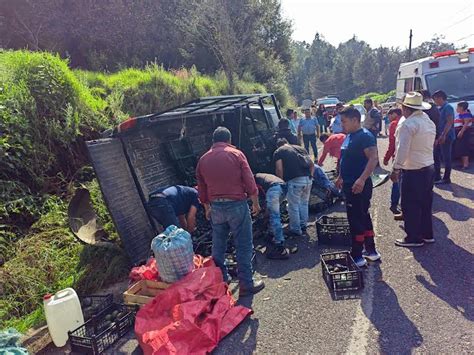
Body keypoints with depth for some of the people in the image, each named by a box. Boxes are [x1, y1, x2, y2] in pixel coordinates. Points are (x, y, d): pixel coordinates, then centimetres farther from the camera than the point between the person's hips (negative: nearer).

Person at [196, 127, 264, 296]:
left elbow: (201, 189, 14)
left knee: (218, 245, 17)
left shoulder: (203, 159, 7)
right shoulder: (236, 154, -5)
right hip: (237, 205, -4)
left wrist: (207, 208, 27)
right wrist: (255, 203, 5)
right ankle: (246, 284, 10)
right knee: (243, 246, 4)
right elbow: (250, 182, -7)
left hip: (216, 207, 4)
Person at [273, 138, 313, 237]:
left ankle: (296, 230, 17)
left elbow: (279, 169, -4)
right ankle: (303, 226, 32)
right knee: (304, 204, 21)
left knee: (294, 206, 8)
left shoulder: (278, 152, 9)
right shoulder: (299, 148, 24)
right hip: (307, 179, 6)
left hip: (294, 181, -5)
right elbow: (311, 163, 15)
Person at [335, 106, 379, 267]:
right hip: (349, 185, 10)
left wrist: (362, 179, -37)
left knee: (356, 220, -3)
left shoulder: (365, 136, -16)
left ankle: (357, 257, 9)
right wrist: (341, 177, 25)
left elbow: (373, 158, -27)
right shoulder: (349, 136, 13)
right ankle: (371, 251, 30)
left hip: (358, 186, -10)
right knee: (364, 217, 17)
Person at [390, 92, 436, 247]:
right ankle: (427, 234, 28)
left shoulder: (408, 124, -17)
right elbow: (429, 145, 16)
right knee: (425, 203, 18)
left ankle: (414, 238, 11)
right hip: (429, 167, 9)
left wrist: (396, 169, -16)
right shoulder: (429, 122, 11)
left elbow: (402, 149, -21)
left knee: (410, 205, 2)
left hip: (414, 171, -9)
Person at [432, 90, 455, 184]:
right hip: (440, 137, 10)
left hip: (446, 137, -10)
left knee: (446, 158, -3)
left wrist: (443, 135, -26)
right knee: (436, 157, 12)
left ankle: (446, 178, 3)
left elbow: (450, 122, -20)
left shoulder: (448, 107, -11)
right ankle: (437, 177, 20)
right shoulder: (440, 109, 17)